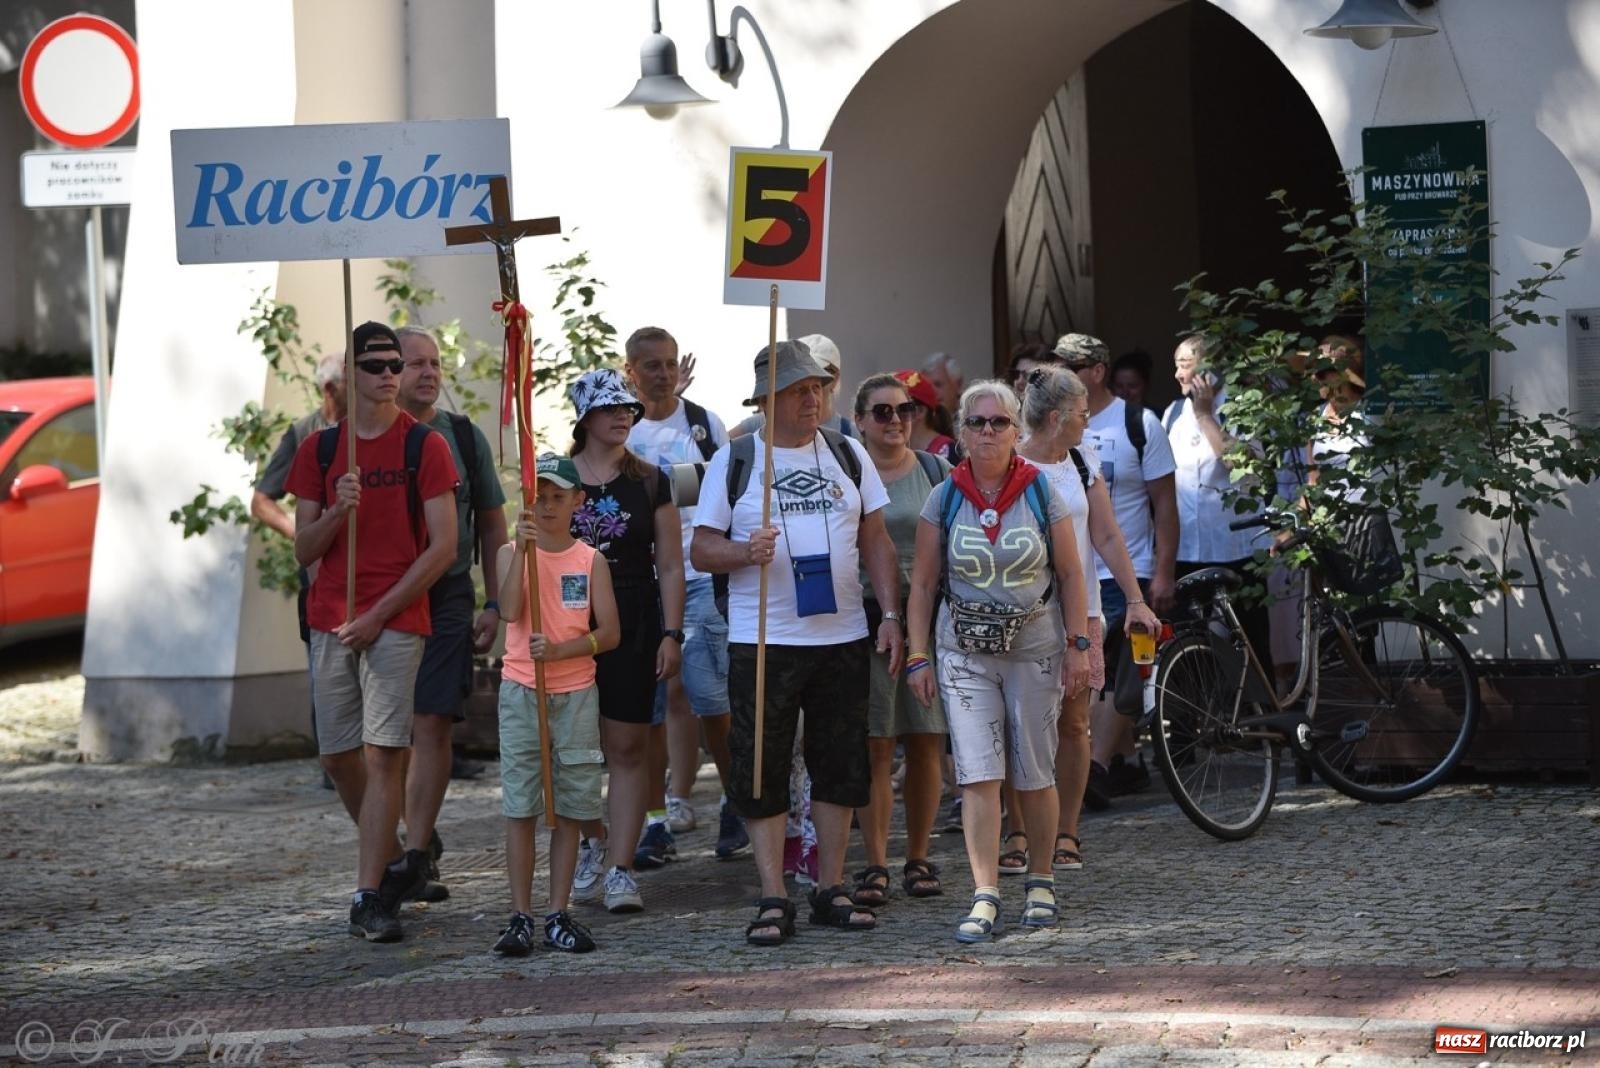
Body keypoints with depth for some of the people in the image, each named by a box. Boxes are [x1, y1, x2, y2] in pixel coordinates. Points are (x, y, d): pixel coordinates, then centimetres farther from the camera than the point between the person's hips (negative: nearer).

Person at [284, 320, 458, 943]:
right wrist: (338, 511, -15)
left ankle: (369, 898, -11)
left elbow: (442, 547, -5)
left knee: (384, 752, -11)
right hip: (329, 622, 4)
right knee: (338, 755, 6)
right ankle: (394, 861, 26)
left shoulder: (424, 446, -1)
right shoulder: (319, 449, 9)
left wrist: (377, 615, -10)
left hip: (396, 621, -4)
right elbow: (304, 550, 7)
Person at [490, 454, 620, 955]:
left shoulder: (591, 560, 4)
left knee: (569, 808, 3)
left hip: (575, 693, 1)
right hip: (520, 692, -1)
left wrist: (560, 649, -17)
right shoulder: (512, 553, 2)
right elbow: (510, 611, -16)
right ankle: (520, 917, 1)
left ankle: (559, 915, 9)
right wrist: (523, 548, -23)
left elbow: (610, 633, -1)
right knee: (520, 808, -2)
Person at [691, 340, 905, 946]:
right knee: (761, 771, -3)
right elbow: (701, 549, 1)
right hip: (762, 641, -3)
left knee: (840, 766, 6)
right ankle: (773, 901, 2)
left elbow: (876, 540, 13)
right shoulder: (733, 461, 1)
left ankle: (831, 891, 16)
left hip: (843, 639, 3)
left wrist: (890, 615, 4)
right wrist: (745, 551, -20)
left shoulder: (847, 455, 10)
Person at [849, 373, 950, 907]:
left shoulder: (934, 472, 10)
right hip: (866, 621, -2)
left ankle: (919, 859, 13)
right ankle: (875, 865, 2)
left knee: (925, 743, 3)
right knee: (874, 746, -2)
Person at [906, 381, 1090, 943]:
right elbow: (923, 584, 5)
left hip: (1036, 648, 0)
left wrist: (1078, 645, -1)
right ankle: (985, 899, -11)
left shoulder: (1041, 492, 1)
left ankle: (1041, 881, 24)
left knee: (1035, 775, 5)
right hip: (964, 651, 0)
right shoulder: (944, 499, 2)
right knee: (978, 774, -9)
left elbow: (1070, 574, 4)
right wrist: (919, 656, 0)